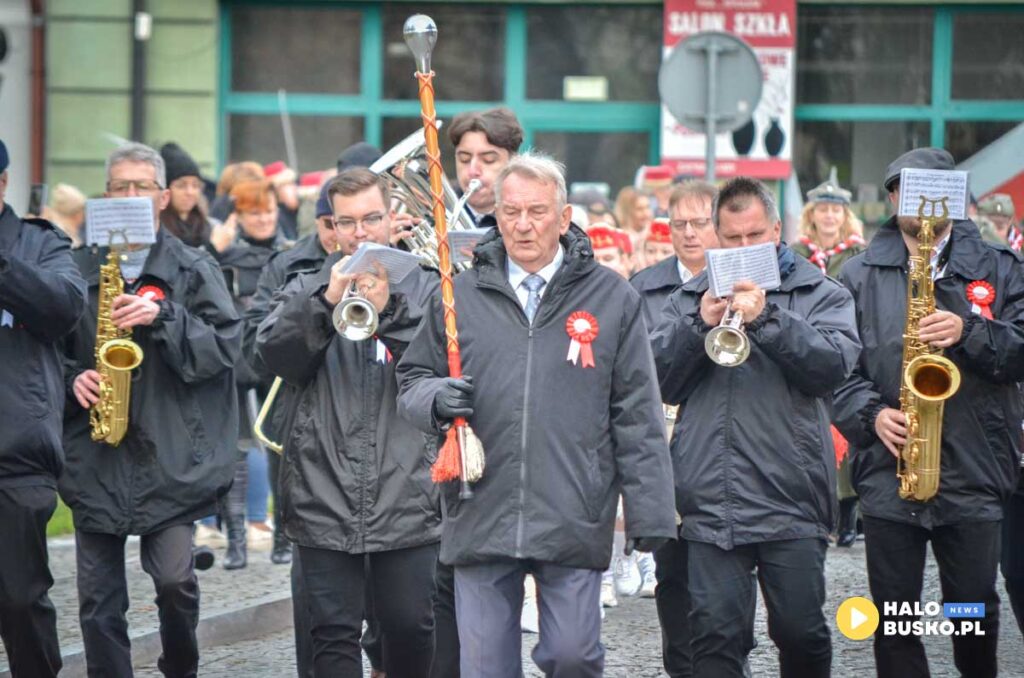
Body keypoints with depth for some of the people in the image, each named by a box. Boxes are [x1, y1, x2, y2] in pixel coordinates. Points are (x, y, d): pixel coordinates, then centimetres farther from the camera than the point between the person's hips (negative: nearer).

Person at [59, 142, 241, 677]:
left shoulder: (193, 270, 4)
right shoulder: (78, 268, 9)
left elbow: (224, 345, -5)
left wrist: (163, 317, -16)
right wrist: (72, 378, -4)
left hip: (169, 453, -2)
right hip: (94, 455, 2)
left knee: (174, 579, -13)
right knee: (99, 597, 2)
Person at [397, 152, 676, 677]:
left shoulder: (612, 298, 4)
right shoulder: (460, 296, 8)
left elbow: (637, 417, 4)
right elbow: (412, 381, 17)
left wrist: (649, 516, 0)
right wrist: (435, 398, -8)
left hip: (574, 525, -2)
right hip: (481, 524, 2)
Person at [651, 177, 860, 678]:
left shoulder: (820, 294, 9)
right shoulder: (689, 298, 17)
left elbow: (834, 364, -9)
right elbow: (660, 379, 6)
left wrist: (766, 317, -18)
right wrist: (700, 325, -9)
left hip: (791, 504, -2)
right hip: (711, 503, 2)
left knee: (802, 632, 1)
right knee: (715, 636, -4)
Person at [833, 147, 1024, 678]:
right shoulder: (861, 275, 8)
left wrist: (969, 332, -18)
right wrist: (871, 414, -12)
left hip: (974, 475, 0)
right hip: (887, 475, 1)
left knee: (976, 613, 4)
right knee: (894, 618, 2)